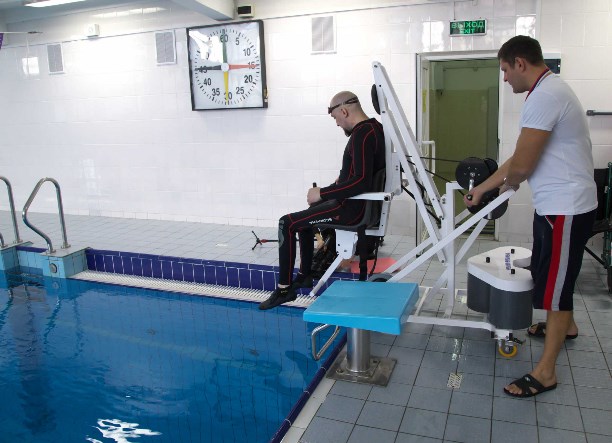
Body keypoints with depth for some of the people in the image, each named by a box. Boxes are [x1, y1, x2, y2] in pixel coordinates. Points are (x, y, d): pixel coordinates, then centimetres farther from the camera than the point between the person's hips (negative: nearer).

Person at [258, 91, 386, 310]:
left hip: (352, 208, -11)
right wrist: (334, 188, 13)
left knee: (287, 223, -8)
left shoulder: (362, 135, -21)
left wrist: (322, 193, -24)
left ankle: (284, 289, -1)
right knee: (305, 216, 26)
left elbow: (362, 181, -31)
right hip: (360, 202, 11)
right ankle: (304, 275, 31)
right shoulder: (373, 127, 10)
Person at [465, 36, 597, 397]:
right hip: (559, 203, 10)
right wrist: (481, 189, 18)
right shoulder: (550, 90, 13)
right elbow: (521, 159, 16)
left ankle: (546, 372, 10)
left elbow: (521, 165, -24)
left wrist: (506, 185, -1)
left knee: (555, 283, -2)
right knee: (554, 273, 26)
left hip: (565, 208, -10)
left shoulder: (545, 95, -21)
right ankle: (565, 325, 51)